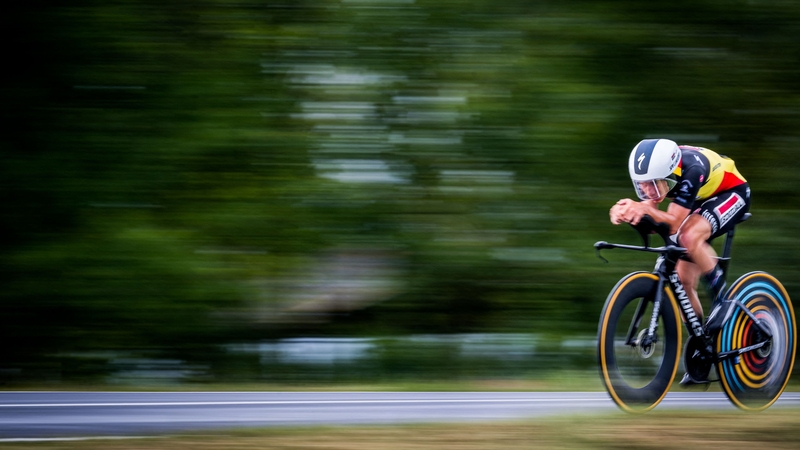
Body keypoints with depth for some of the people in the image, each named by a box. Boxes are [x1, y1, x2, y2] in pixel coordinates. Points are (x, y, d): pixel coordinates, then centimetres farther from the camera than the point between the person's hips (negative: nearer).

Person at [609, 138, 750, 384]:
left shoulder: (691, 170, -39)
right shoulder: (654, 172, -21)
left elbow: (673, 223, -41)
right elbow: (650, 218, -25)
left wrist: (648, 210, -60)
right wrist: (630, 211, -47)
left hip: (731, 194, -7)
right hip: (700, 202, 7)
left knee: (689, 236, -36)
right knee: (683, 280, -1)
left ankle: (722, 298, -17)